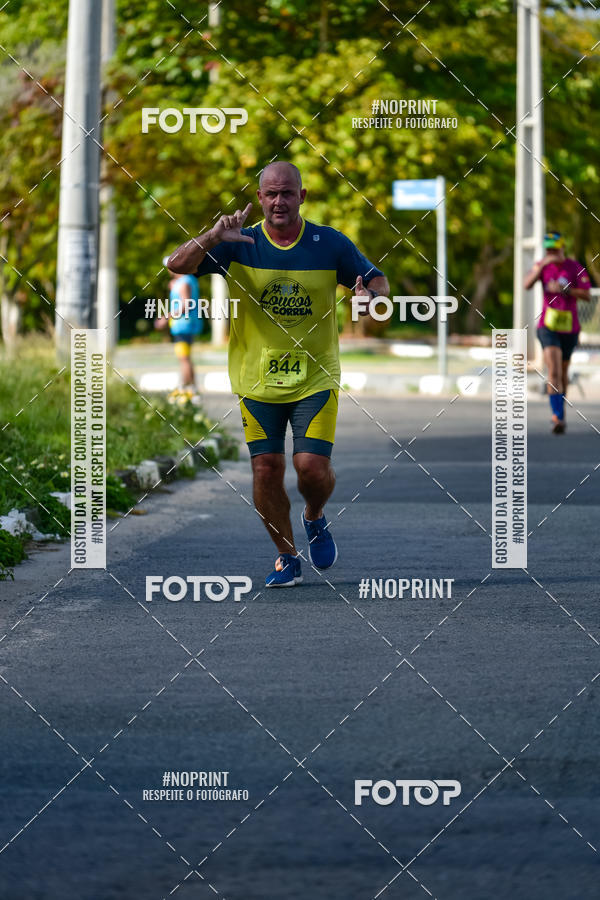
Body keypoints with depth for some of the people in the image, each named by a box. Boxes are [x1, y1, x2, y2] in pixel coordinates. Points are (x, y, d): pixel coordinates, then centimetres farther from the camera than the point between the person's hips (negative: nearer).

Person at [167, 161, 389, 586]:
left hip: (315, 377, -1)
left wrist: (370, 293, -18)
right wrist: (212, 237, -31)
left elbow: (378, 281, 7)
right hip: (256, 378, 1)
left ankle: (316, 518, 23)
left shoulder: (330, 243, -3)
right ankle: (287, 557, 18)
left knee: (313, 467, -12)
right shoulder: (240, 245, -4)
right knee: (267, 470, -1)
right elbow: (178, 264, -12)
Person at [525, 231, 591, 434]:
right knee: (554, 372, -17)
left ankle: (560, 411, 39)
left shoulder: (576, 267, -3)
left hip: (569, 327, 1)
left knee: (563, 370, 17)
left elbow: (586, 295, -9)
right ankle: (559, 417, -23)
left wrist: (564, 289, -22)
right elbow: (527, 284, -13)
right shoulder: (542, 265, 2)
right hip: (548, 326, -1)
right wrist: (541, 265, -24)